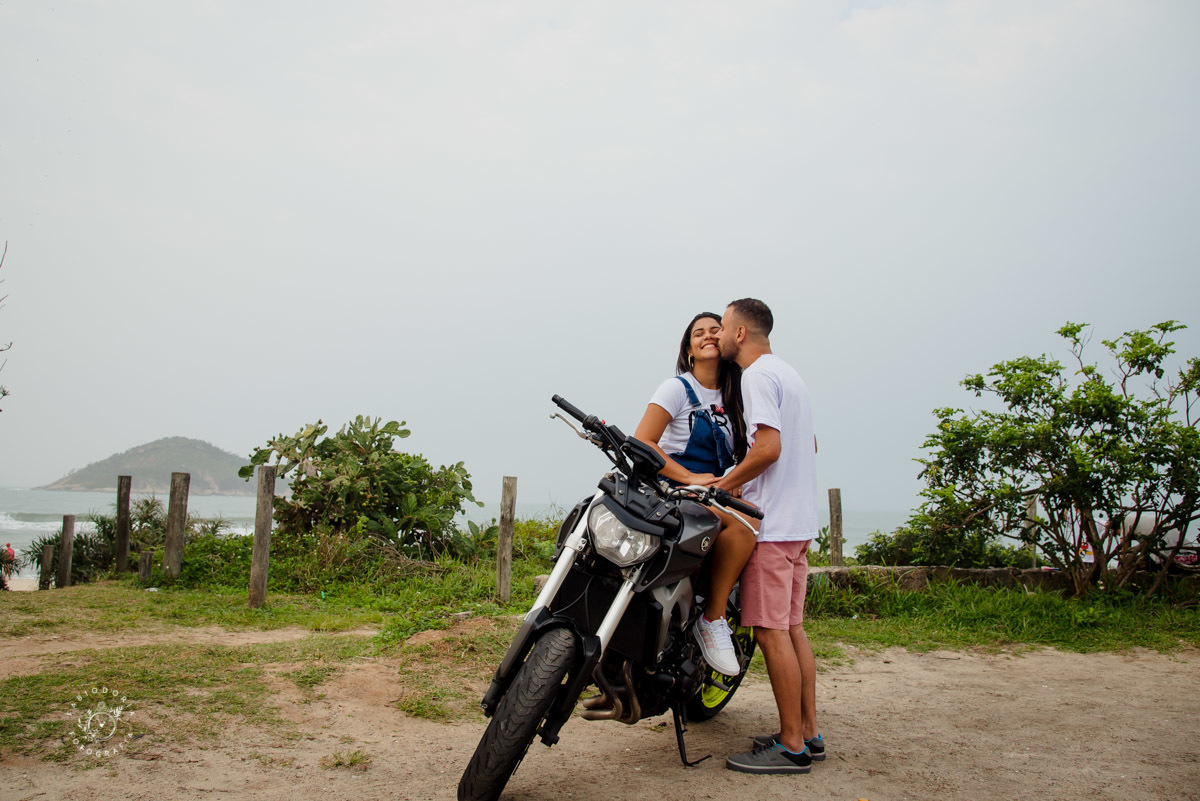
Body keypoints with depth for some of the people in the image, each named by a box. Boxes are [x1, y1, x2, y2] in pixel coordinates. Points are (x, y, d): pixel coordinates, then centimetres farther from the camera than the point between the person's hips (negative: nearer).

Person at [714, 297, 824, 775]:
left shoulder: (758, 375, -10)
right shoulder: (787, 374, 21)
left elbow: (769, 447, -21)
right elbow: (809, 447, 25)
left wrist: (721, 486, -10)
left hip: (771, 521, -10)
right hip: (800, 521, 10)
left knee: (770, 630, -7)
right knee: (791, 627, 11)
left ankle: (791, 746, -2)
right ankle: (807, 734, 16)